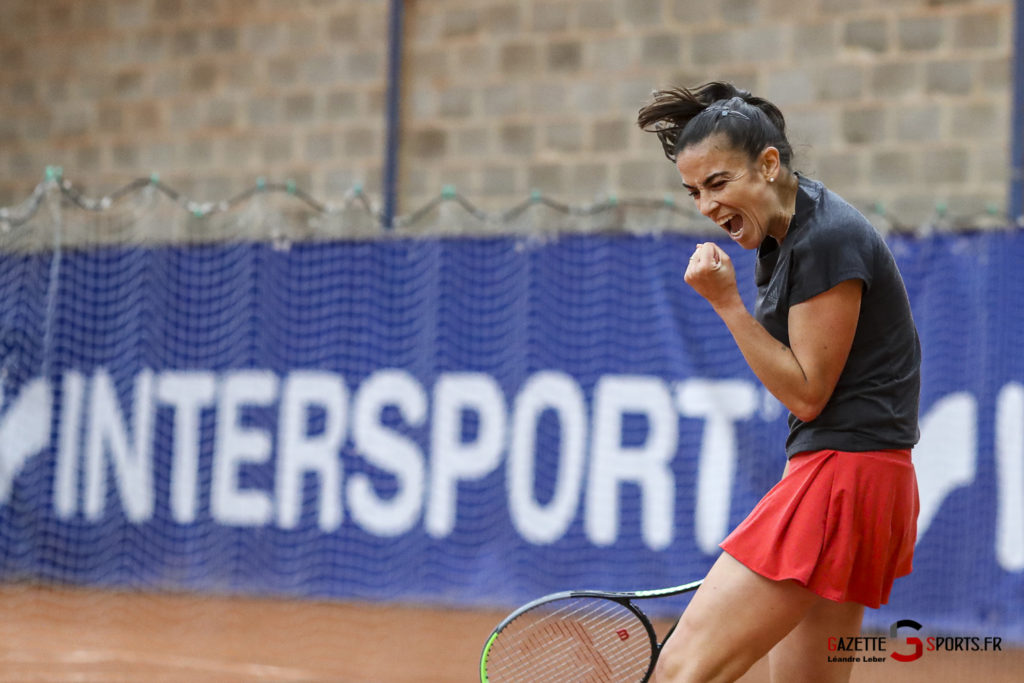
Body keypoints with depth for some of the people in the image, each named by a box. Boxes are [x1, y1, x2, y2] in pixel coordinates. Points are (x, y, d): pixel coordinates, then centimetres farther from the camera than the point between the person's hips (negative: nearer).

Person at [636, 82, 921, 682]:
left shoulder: (826, 239, -17)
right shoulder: (785, 237, 14)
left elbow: (806, 394, -14)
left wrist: (726, 301, -15)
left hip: (844, 471, -10)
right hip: (830, 470, 10)